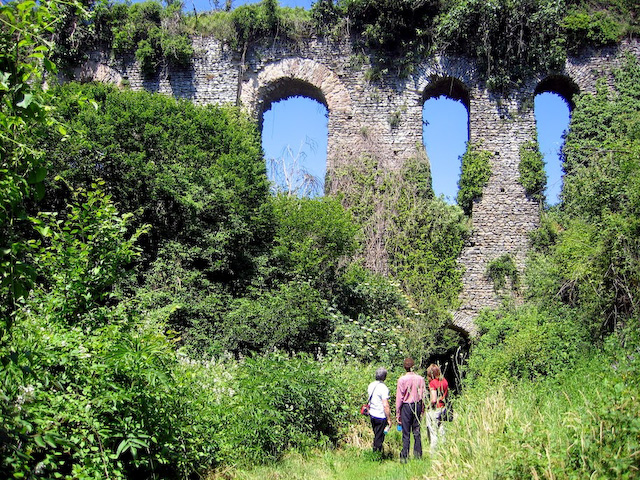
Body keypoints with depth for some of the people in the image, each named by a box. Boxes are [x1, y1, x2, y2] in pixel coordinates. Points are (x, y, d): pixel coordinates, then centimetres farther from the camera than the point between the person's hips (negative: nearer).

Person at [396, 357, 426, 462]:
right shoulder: (420, 379, -2)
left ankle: (404, 456, 4)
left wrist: (398, 413, -2)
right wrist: (422, 410, 14)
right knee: (416, 431, 13)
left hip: (406, 406, -3)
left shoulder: (402, 379, -12)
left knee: (406, 433, 2)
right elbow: (423, 395, 3)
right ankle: (418, 454, 18)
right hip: (417, 405, 3)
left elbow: (399, 397, -9)